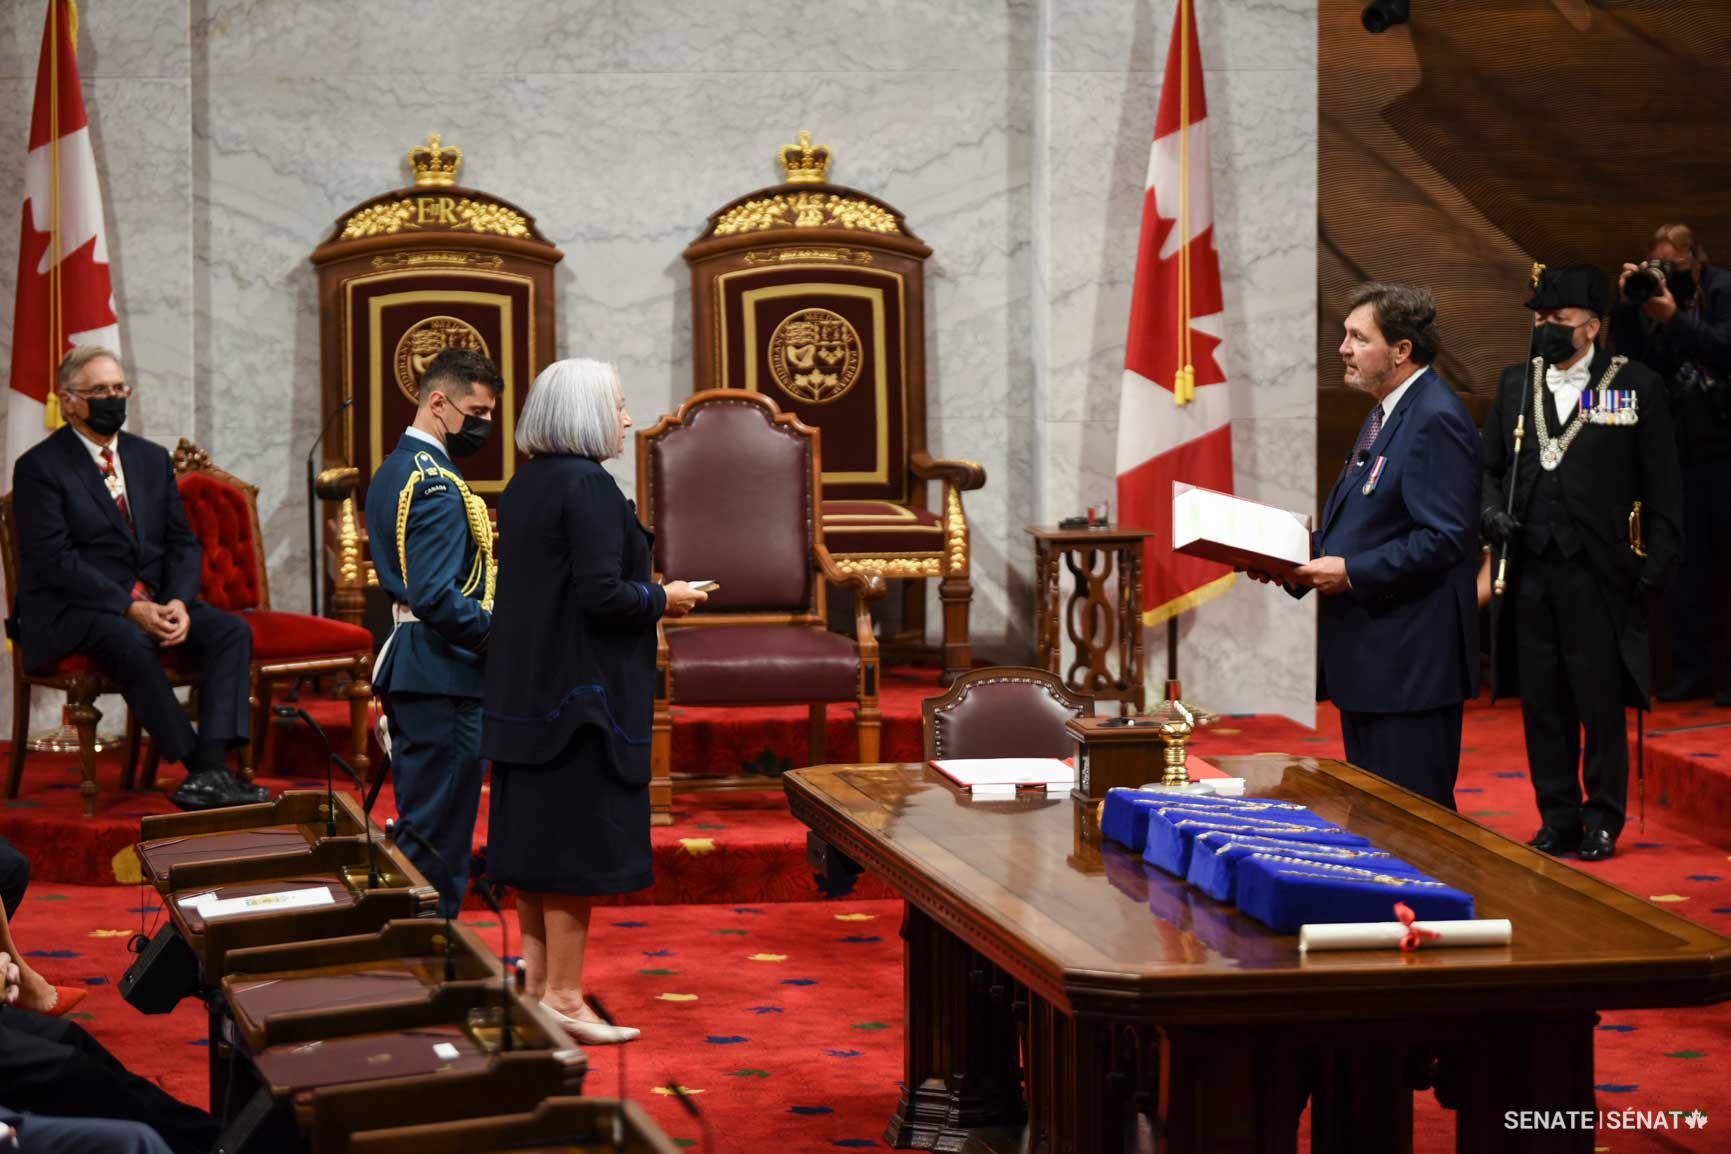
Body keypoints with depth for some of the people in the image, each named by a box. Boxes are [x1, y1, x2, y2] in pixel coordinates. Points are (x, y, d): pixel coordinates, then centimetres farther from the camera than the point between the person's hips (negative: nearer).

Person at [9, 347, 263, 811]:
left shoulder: (152, 458, 15)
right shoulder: (39, 468, -4)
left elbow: (183, 544, 11)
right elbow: (54, 561, -14)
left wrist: (178, 602, -11)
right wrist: (131, 607, -23)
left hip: (155, 600, 6)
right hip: (71, 609, -6)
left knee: (231, 631, -19)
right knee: (131, 642, -37)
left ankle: (212, 768, -33)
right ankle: (199, 768, -32)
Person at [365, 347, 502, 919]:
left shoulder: (392, 472, 16)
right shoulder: (437, 485, -17)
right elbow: (437, 599, -25)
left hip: (406, 672, 11)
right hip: (445, 679, -10)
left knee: (419, 830, 16)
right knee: (440, 837, -6)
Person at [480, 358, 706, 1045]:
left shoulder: (524, 487, 10)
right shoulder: (589, 486, -17)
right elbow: (601, 593, -24)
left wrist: (645, 599, 18)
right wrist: (662, 599, -6)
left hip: (525, 686, 9)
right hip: (583, 690, -9)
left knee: (533, 829, 13)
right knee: (577, 835, -5)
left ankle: (536, 978, 19)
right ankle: (562, 995, -3)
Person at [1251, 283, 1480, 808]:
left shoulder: (1437, 419, -15)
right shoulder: (1385, 415, 18)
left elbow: (1443, 538, -22)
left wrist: (1351, 573, -21)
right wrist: (1302, 560, 8)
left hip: (1409, 664, -11)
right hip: (1370, 662, 11)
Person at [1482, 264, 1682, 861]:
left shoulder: (1637, 386, 0)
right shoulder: (1515, 384, 12)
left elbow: (1662, 489, 1)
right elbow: (1490, 466, 19)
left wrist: (1654, 565, -5)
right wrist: (1494, 511, -1)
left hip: (1597, 574, -4)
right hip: (1529, 573, 4)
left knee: (1601, 705, 0)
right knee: (1541, 703, 7)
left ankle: (1603, 822, 12)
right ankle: (1557, 819, 17)